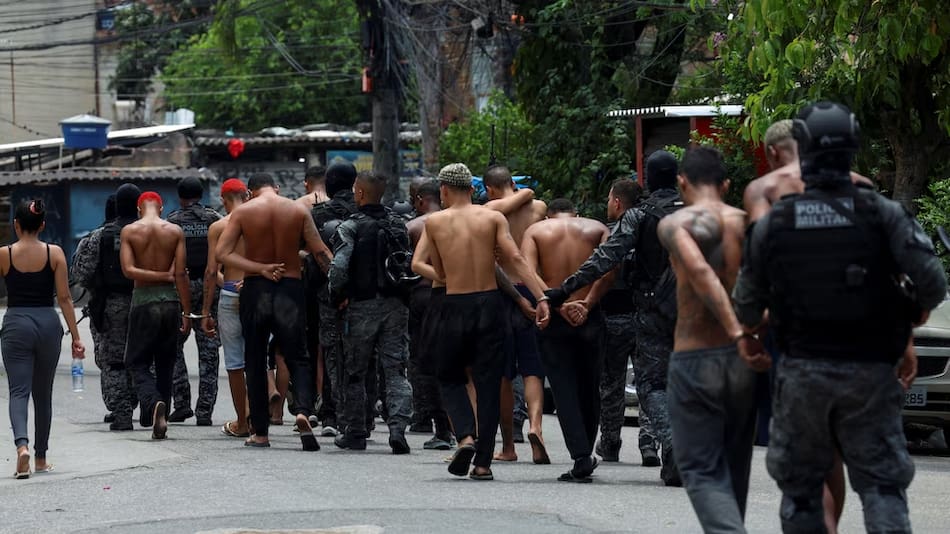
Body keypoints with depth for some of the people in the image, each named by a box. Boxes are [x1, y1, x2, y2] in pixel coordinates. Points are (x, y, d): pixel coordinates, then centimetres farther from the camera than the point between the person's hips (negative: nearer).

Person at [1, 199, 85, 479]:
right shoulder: (54, 254, -2)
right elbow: (64, 298, -3)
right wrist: (75, 337, -1)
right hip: (48, 324, 2)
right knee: (43, 393, 15)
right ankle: (41, 458, 22)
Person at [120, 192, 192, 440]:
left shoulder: (129, 231, -3)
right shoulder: (175, 231, 0)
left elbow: (128, 270, -12)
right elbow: (181, 274, -3)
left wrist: (162, 276, -6)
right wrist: (187, 313, -1)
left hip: (143, 301, -2)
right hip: (170, 300, 2)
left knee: (138, 363, 5)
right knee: (165, 364, 13)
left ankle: (153, 403, -22)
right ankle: (161, 419, 15)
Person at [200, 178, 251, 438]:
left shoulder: (218, 227, -1)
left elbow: (212, 272, -3)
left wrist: (206, 312, 2)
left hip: (231, 295, -2)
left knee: (234, 361, 5)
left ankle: (241, 423, 9)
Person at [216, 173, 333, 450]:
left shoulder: (243, 211, -1)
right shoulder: (298, 211, 1)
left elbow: (221, 253, -9)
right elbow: (322, 253, -4)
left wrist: (260, 268, -13)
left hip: (255, 290, 0)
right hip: (290, 289, 0)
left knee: (255, 362, 11)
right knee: (297, 358, 6)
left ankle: (260, 432, 12)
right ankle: (303, 410, -21)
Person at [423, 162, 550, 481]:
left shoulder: (434, 222, 3)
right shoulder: (493, 218, 3)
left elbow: (439, 273, 9)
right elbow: (515, 259, -9)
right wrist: (541, 298, -14)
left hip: (455, 308, -1)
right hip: (489, 305, 1)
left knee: (450, 378, 17)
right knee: (488, 385, 6)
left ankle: (465, 436, -7)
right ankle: (483, 463, 4)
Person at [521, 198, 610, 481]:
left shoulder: (535, 230, 5)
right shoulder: (596, 229, 9)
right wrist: (588, 304, -6)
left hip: (554, 319, -1)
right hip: (590, 318, 2)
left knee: (564, 389, 2)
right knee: (589, 388, 16)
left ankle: (580, 459, -8)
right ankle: (586, 454, 24)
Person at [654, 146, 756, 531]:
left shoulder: (675, 224, -6)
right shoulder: (748, 223, 6)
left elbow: (699, 271, -23)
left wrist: (737, 331, -25)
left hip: (694, 359, -4)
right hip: (743, 360, 4)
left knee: (702, 471, 0)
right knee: (734, 467, 19)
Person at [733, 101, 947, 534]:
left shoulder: (773, 223, -2)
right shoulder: (883, 214, -7)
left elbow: (748, 299, 7)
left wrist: (747, 336, 29)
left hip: (802, 372, 1)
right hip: (870, 371, -1)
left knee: (799, 485, 12)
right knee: (882, 483, 2)